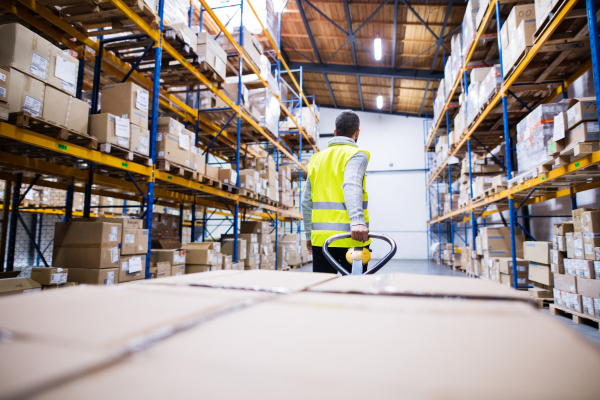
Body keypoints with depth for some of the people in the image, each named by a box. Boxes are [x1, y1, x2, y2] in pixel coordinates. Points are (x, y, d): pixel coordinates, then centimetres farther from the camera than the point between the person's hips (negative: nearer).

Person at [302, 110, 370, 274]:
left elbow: (306, 202, 14)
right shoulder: (357, 154, -2)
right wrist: (357, 220, -37)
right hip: (351, 237, -4)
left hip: (321, 238, 5)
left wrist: (309, 234, 22)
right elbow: (352, 185, -23)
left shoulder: (317, 159, 14)